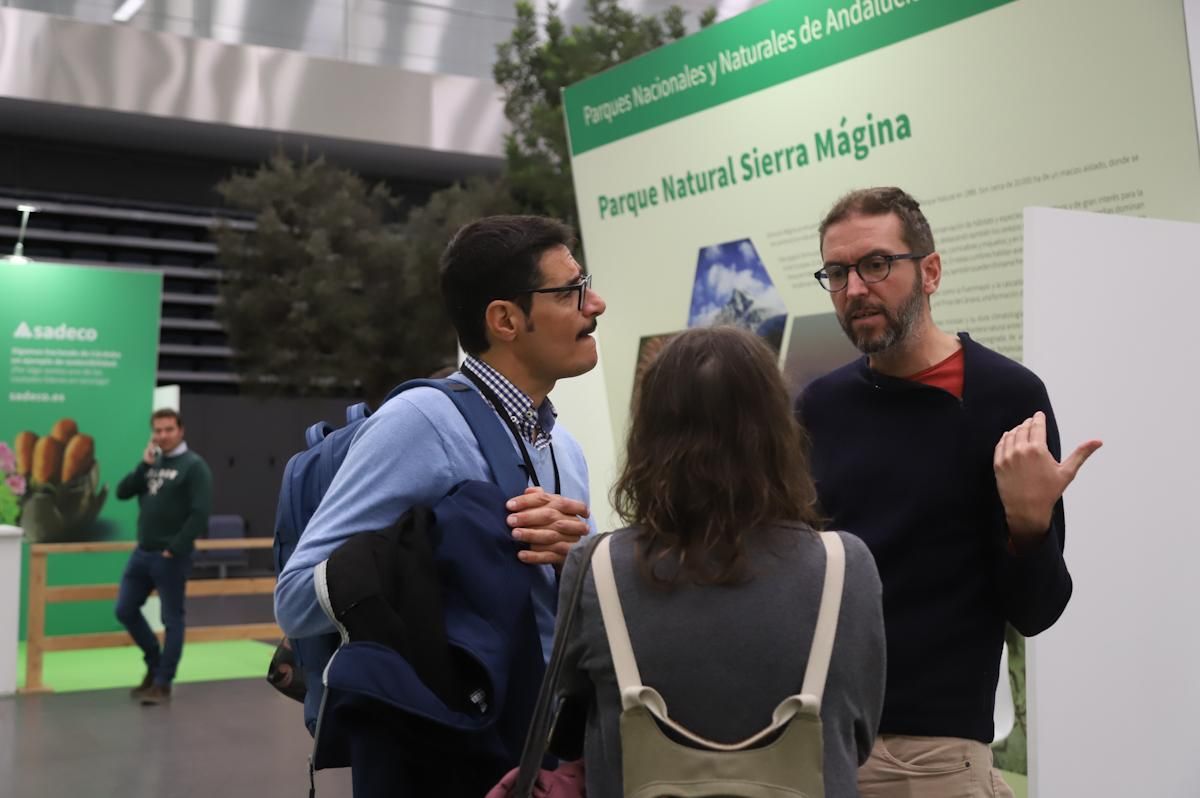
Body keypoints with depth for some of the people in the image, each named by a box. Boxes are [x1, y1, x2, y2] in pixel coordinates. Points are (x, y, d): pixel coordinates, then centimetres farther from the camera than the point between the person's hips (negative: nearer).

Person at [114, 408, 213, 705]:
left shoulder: (194, 466, -9)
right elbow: (122, 492, 4)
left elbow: (200, 513, -16)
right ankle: (155, 663, 28)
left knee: (172, 620, 1)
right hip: (142, 552, 7)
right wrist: (144, 465, -7)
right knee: (125, 610, 10)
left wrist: (175, 548, -17)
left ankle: (162, 684, 9)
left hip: (171, 556, -7)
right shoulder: (151, 462, 12)